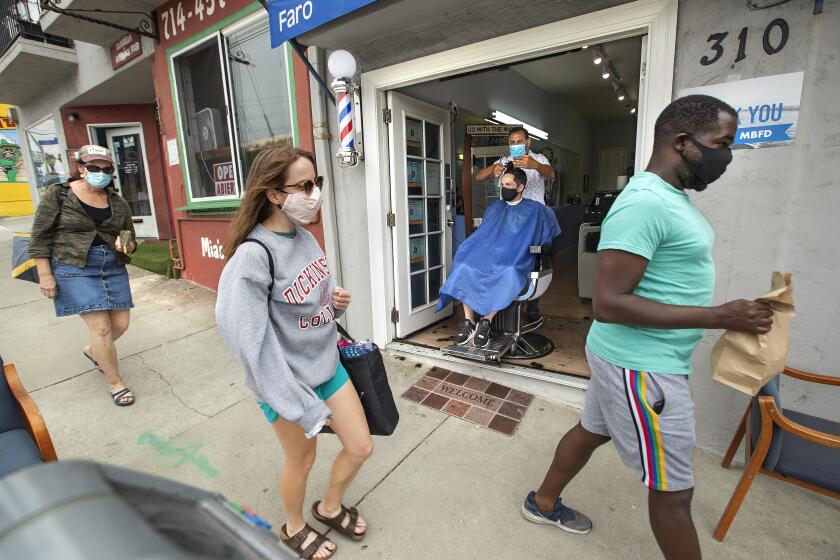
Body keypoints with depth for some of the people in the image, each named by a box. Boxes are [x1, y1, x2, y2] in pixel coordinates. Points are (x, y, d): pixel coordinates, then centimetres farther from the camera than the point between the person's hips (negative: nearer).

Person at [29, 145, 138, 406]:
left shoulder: (118, 203, 8)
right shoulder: (58, 194, -1)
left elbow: (131, 240, 14)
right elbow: (41, 237, -2)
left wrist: (126, 246, -10)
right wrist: (45, 274, -8)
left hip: (113, 268, 4)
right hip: (75, 269, -4)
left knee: (120, 325, 6)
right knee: (101, 328, -8)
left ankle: (93, 351, 41)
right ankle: (115, 383, 8)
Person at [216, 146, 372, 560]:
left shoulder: (303, 235, -1)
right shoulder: (253, 256, -24)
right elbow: (252, 345, -24)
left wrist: (336, 302, -8)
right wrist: (307, 409, -21)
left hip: (327, 365, 7)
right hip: (288, 381, -6)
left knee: (361, 447, 15)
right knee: (302, 459, 18)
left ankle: (330, 507, 47)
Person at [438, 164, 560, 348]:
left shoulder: (534, 210, 12)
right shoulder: (494, 207, 23)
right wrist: (473, 249, 8)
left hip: (516, 259, -3)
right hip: (488, 254, 3)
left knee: (508, 272, -40)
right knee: (465, 265, -30)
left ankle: (486, 322, -30)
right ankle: (469, 323, -28)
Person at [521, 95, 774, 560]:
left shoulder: (671, 196, 10)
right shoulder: (645, 202, -23)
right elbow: (608, 303, -29)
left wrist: (725, 313, 12)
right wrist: (718, 317, -23)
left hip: (634, 357, 10)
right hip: (642, 366, -10)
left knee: (592, 430, 24)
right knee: (673, 490, 8)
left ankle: (543, 503, 47)